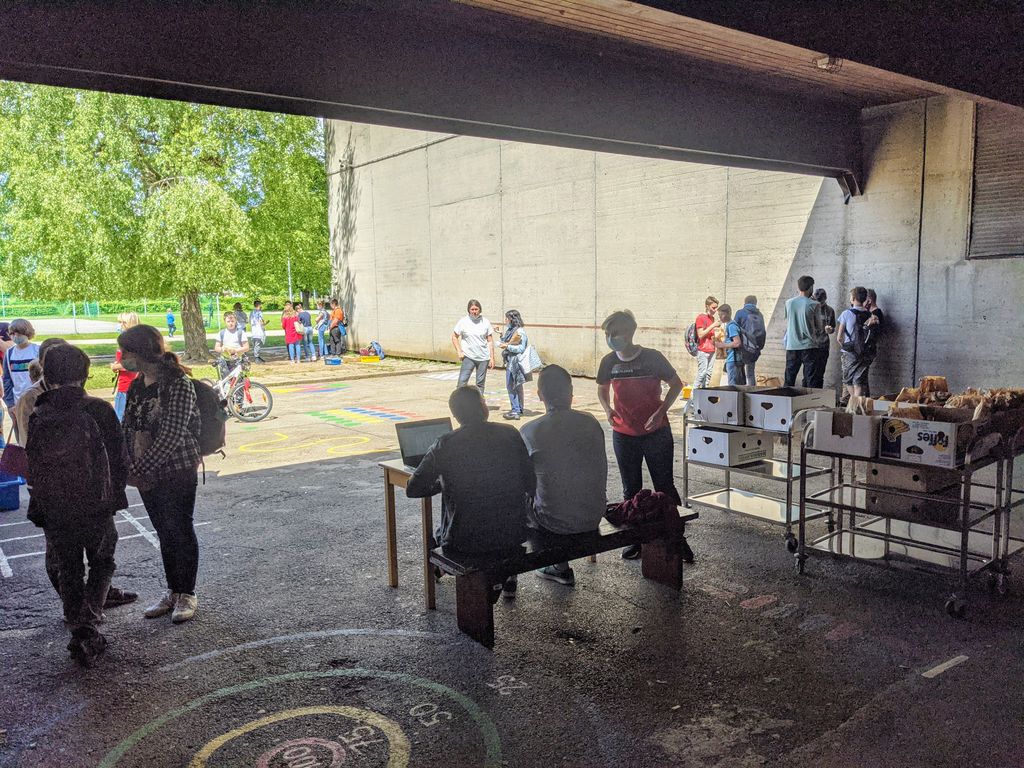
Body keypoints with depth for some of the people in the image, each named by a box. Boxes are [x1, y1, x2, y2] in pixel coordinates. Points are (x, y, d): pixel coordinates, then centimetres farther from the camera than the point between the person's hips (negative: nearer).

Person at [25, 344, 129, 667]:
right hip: (97, 508, -2)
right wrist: (115, 494, 9)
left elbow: (33, 467, 2)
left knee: (69, 572, 17)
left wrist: (39, 509, 13)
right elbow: (119, 456, -7)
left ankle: (79, 633, 19)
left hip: (55, 513, 2)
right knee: (102, 564, 17)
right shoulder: (98, 409, -12)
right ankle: (89, 620, -1)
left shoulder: (37, 418, -5)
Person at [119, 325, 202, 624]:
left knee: (180, 530, 4)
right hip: (146, 474, 7)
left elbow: (172, 435, -21)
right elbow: (127, 428, 8)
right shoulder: (136, 387, 7)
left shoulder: (178, 384, -17)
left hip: (178, 471, -7)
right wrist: (129, 468, -4)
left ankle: (187, 594, 18)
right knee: (164, 532, 15)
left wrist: (140, 469, -19)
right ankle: (172, 591, 28)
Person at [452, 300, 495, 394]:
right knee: (462, 381, -12)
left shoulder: (485, 322, 2)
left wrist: (492, 358, 1)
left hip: (483, 358, 2)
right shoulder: (463, 322, -3)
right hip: (468, 357, -2)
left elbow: (490, 341, 5)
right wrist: (459, 352, -5)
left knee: (480, 383, 8)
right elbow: (454, 337, 5)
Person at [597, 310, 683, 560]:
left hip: (656, 433, -3)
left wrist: (661, 411, -14)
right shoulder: (609, 362, -2)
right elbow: (602, 389, 15)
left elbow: (676, 384, -2)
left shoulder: (652, 357, -12)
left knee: (665, 487, 2)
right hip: (624, 435, 3)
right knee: (631, 490, 11)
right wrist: (608, 409, -5)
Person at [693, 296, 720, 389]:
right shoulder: (701, 317, -8)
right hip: (703, 351, -8)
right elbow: (700, 335, -15)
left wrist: (716, 328, 9)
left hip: (711, 350, 8)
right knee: (702, 372, -12)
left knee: (709, 373, 5)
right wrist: (713, 326, -17)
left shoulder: (712, 318, 16)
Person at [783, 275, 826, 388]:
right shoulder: (813, 305, -7)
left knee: (789, 380, 8)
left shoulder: (788, 303, 3)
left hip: (792, 346, 3)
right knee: (811, 380, 2)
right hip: (809, 346, -3)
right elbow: (819, 327, 0)